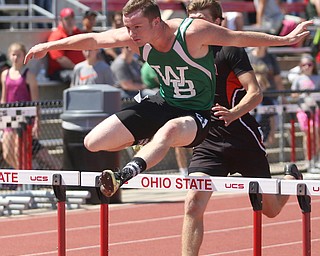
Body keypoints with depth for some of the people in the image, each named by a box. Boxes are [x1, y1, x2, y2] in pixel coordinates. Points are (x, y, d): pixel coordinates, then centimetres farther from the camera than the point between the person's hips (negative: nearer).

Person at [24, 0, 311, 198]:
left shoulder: (193, 32, -25)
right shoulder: (134, 37, -12)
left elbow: (240, 38, -14)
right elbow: (93, 39, 3)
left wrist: (286, 39, -11)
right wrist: (50, 46, 9)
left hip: (196, 115, -6)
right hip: (162, 104, 6)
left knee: (170, 130, -44)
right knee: (93, 143, -1)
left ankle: (125, 175, -65)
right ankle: (146, 144, 25)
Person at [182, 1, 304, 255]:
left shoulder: (230, 50, -9)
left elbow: (255, 93, -18)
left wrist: (232, 114, -36)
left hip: (242, 138, -4)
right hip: (206, 141, 4)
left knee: (270, 209, 13)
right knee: (193, 204, -19)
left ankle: (292, 180, 47)